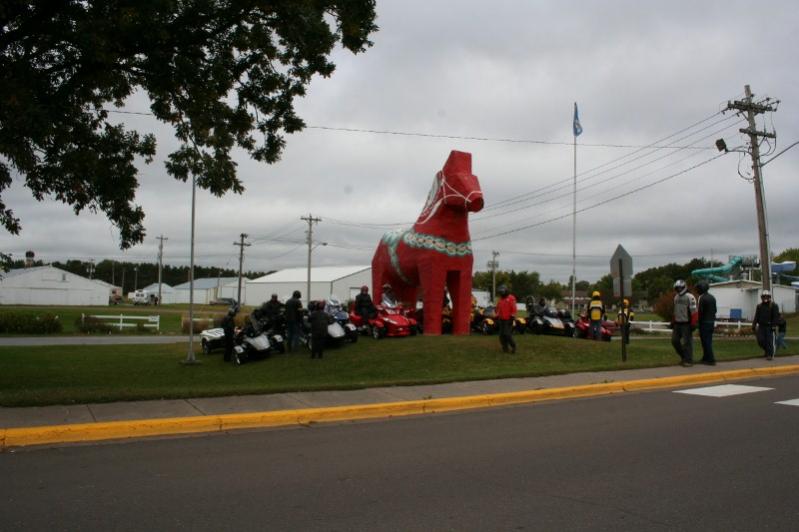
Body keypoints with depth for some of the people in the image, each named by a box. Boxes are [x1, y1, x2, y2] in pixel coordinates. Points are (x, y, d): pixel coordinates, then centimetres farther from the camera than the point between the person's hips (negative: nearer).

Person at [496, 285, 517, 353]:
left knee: (507, 334, -14)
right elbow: (498, 309, 23)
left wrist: (512, 317, -17)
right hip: (501, 320, 8)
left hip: (508, 320, -8)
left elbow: (514, 309, -13)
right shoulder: (500, 299, 15)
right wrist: (497, 316, 18)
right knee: (501, 334, 5)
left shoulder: (511, 298, -8)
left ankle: (513, 346, 1)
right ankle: (505, 348, 14)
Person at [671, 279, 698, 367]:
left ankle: (688, 360, 3)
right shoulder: (676, 297, 15)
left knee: (687, 342, -4)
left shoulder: (690, 297, -10)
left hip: (686, 324, -8)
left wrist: (693, 324, -17)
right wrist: (673, 322, 19)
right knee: (675, 341, 6)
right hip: (677, 324, 8)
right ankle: (683, 356, 22)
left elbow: (694, 312, -14)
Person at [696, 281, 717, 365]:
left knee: (706, 342, -3)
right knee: (708, 341, 14)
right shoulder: (712, 297, 12)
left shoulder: (702, 298, -15)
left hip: (704, 322, -8)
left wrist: (699, 322, -6)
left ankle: (711, 359, -4)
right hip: (712, 321, 8)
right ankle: (706, 358, 20)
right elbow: (715, 310, 15)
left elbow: (700, 311, -17)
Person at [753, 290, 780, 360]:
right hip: (761, 326, 4)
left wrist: (774, 325, -16)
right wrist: (754, 325, 6)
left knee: (769, 341, -7)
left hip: (769, 327, -4)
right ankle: (766, 350, 25)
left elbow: (776, 316, -7)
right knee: (760, 340, -1)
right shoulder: (759, 306, 12)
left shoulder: (773, 306, -2)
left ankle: (770, 355, 0)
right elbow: (756, 317, 13)